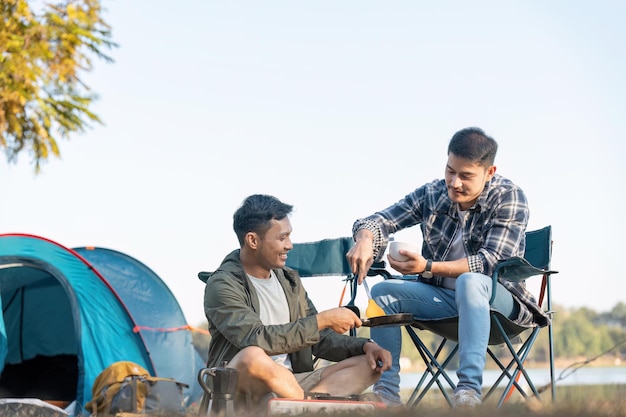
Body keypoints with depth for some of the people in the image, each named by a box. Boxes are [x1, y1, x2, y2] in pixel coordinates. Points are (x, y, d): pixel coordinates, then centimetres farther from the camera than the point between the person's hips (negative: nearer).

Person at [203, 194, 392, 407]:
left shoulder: (289, 280, 13)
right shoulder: (222, 285, -9)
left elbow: (319, 339, 17)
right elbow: (257, 340, -24)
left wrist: (366, 346, -2)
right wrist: (323, 319, -20)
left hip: (288, 384, 7)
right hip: (239, 387, -7)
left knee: (370, 362, -7)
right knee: (253, 357, -40)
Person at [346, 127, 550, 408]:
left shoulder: (509, 198, -14)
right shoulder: (431, 194, -1)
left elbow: (490, 262, -23)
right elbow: (381, 220, -3)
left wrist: (427, 267, -35)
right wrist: (365, 240, -30)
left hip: (496, 299, -5)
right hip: (442, 298, 5)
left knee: (470, 282, -37)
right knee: (383, 292, -13)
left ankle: (468, 390, -46)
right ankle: (386, 392, -18)